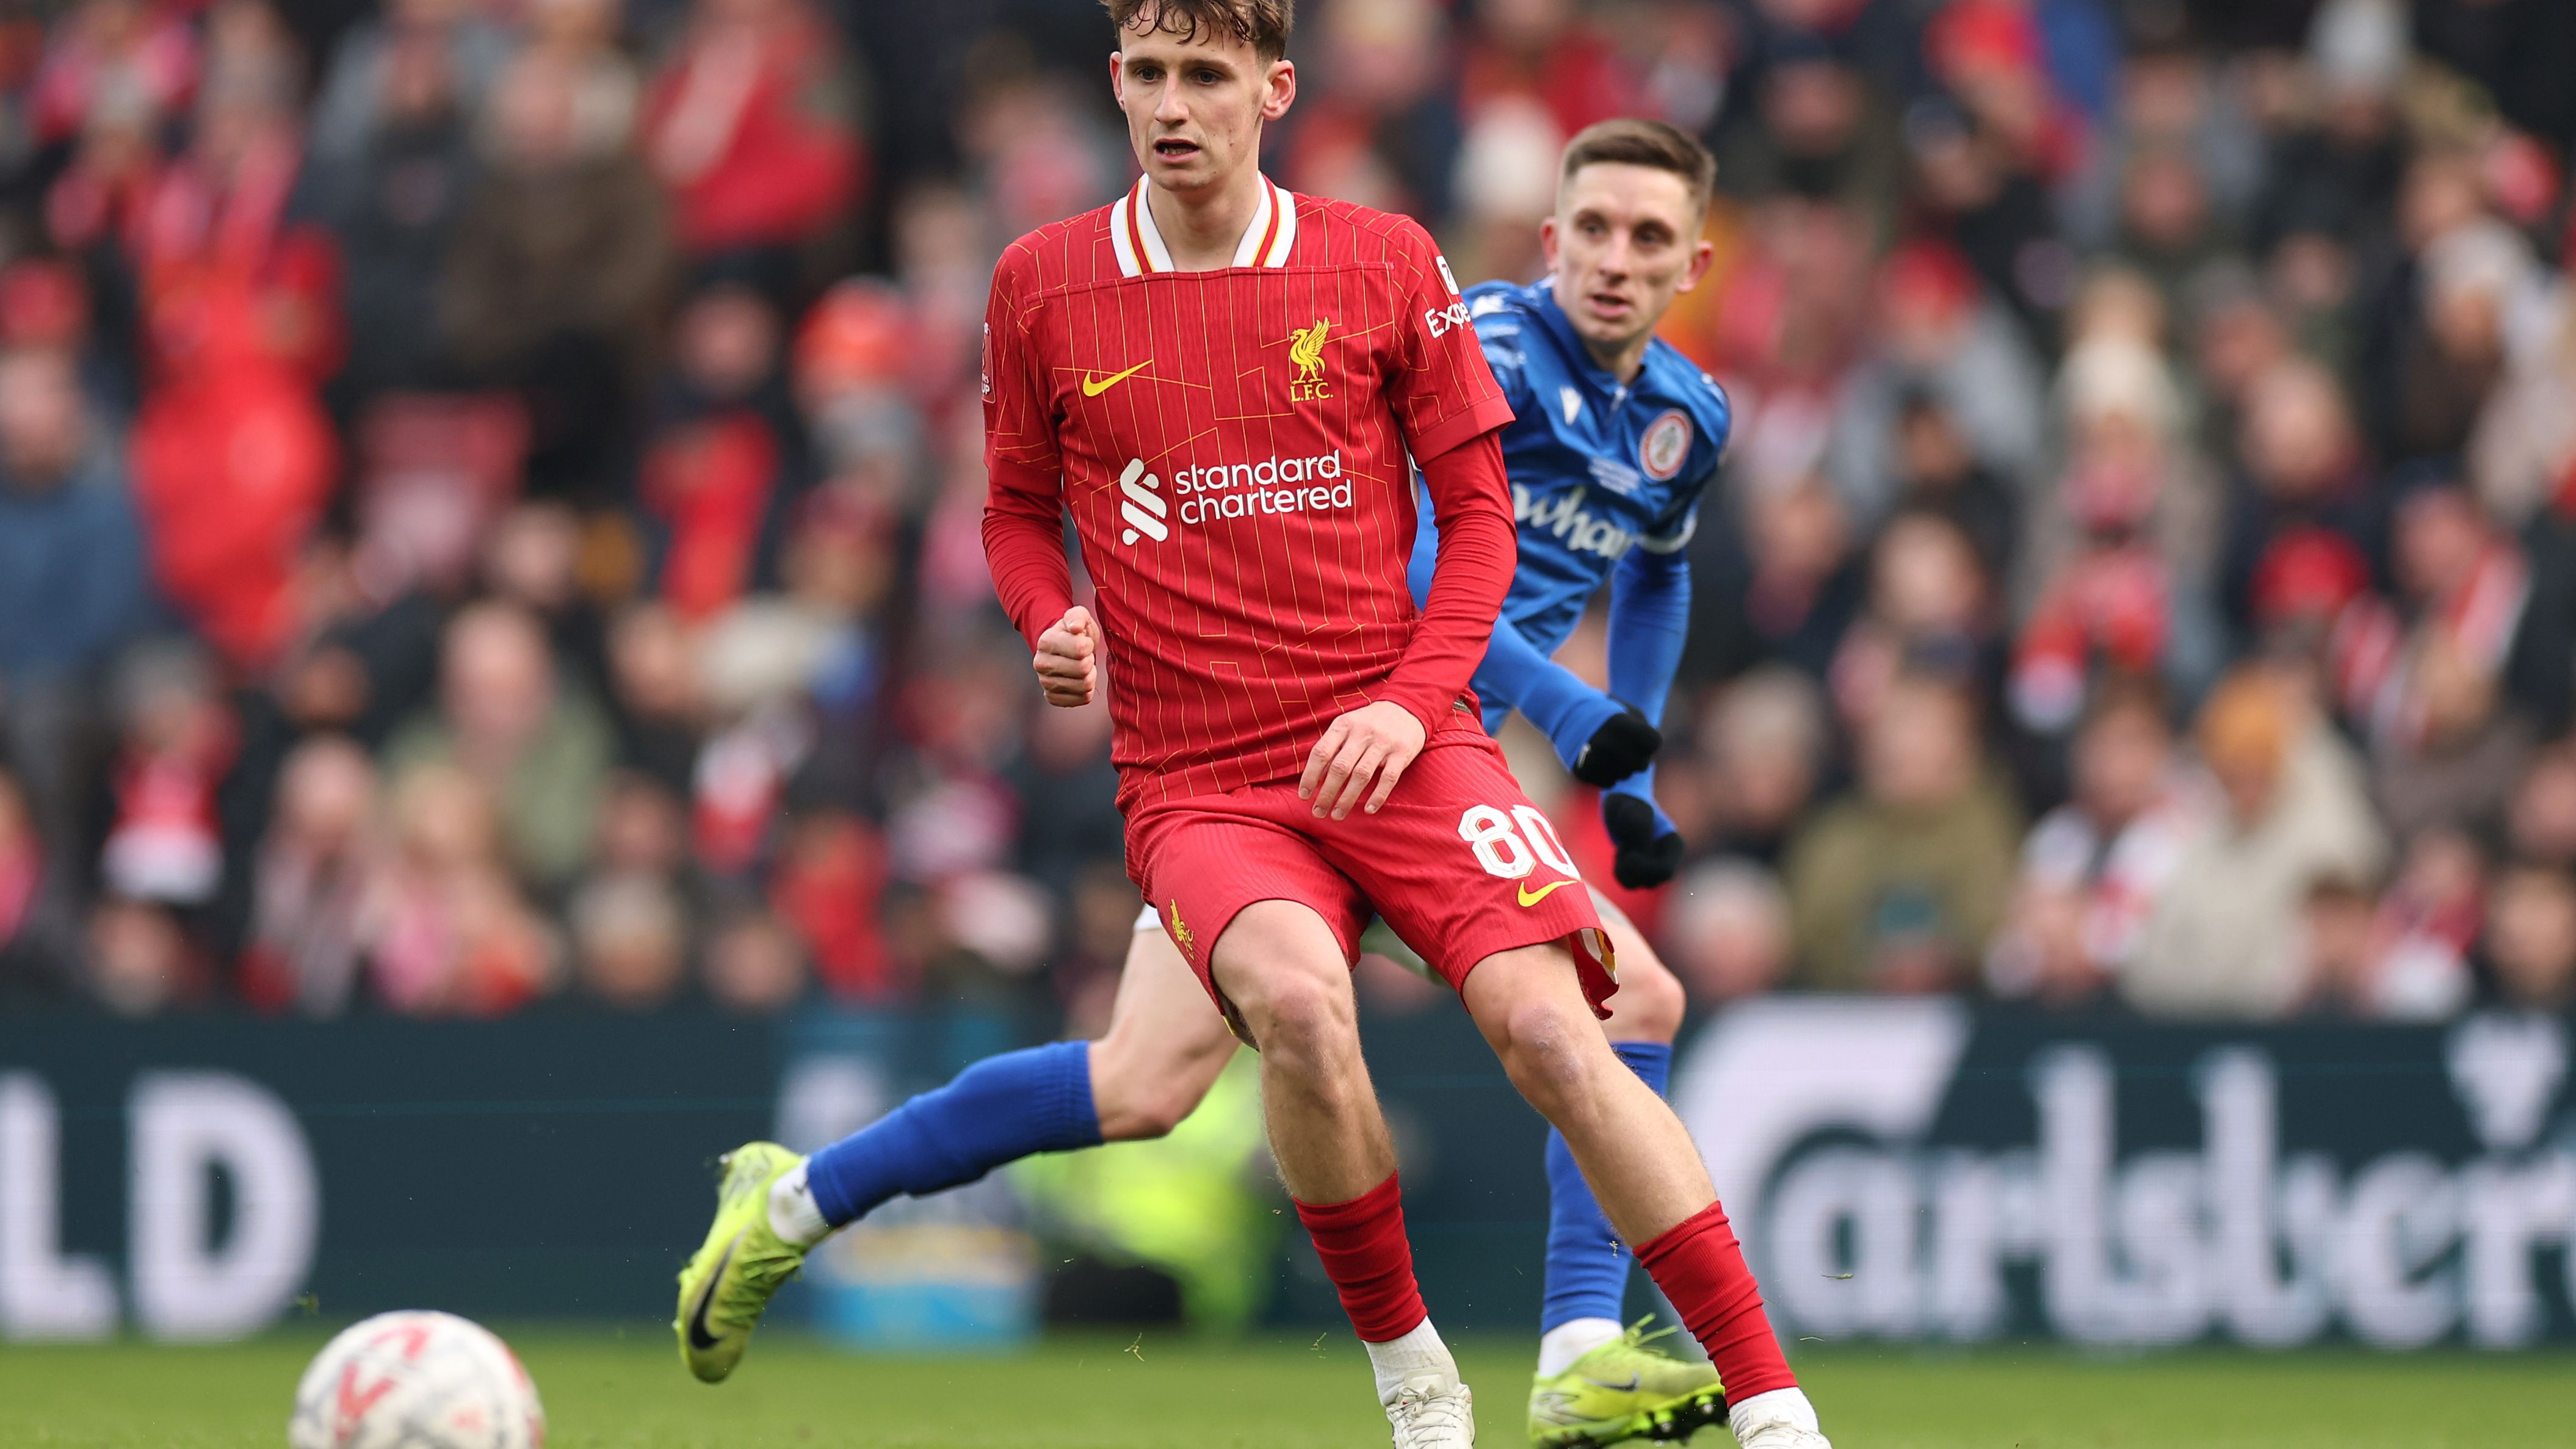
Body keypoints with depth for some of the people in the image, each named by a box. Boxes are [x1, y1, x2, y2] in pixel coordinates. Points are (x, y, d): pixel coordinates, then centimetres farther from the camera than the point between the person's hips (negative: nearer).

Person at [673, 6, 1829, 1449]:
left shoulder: (1383, 263, 3)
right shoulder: (1044, 285, 6)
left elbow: (1478, 506, 8)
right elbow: (1019, 508, 19)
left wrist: (1412, 700, -7)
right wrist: (1054, 625, -3)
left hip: (1395, 744, 0)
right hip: (1193, 777, 0)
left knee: (1552, 1032, -21)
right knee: (1298, 1001, -32)